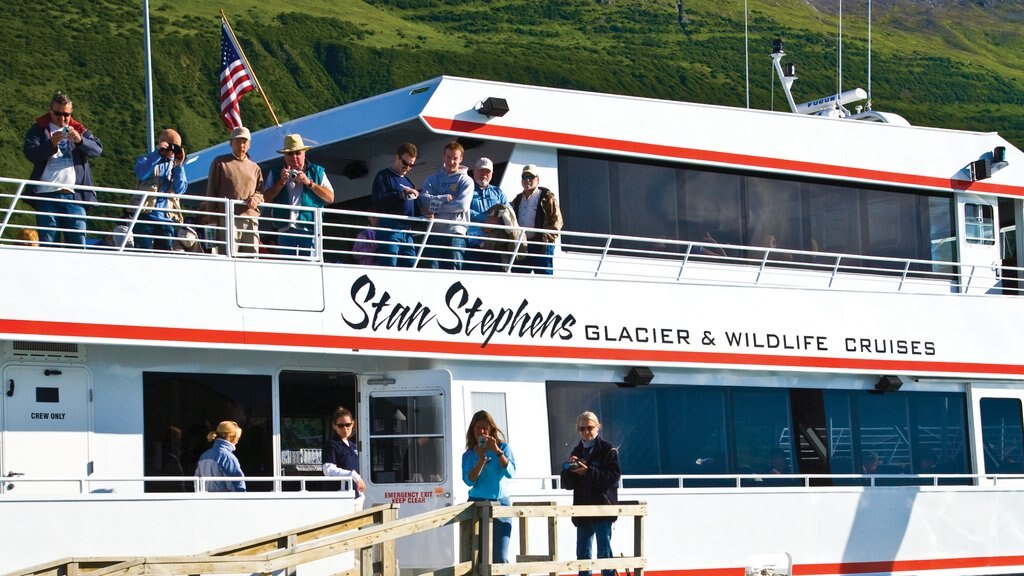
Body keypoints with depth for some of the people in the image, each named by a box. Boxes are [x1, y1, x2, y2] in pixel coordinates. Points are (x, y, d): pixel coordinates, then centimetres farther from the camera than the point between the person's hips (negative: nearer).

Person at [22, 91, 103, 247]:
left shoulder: (79, 130, 17)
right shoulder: (39, 129, 10)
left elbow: (97, 150, 3)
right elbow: (30, 153, -5)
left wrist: (80, 140, -16)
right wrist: (51, 144, -21)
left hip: (74, 195, 2)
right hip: (47, 195, -2)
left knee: (78, 243, -3)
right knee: (47, 244, -3)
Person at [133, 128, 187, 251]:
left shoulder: (176, 164, 18)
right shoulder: (146, 160, 11)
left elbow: (180, 190, 2)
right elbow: (142, 174, -14)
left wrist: (179, 166, -7)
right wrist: (158, 153, -15)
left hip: (167, 219, 3)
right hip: (146, 216, -3)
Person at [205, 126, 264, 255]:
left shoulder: (255, 168, 22)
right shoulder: (220, 162, 10)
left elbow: (261, 192, 20)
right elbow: (211, 191, 6)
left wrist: (256, 198, -6)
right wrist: (213, 219, -2)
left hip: (251, 219, 4)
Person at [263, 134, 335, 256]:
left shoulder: (317, 172, 13)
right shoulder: (275, 173, 16)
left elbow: (330, 198, 4)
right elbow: (266, 199, 7)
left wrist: (309, 183, -5)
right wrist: (281, 182, -4)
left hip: (310, 229, -1)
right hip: (285, 229, 1)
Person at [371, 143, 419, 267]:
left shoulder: (408, 182, 26)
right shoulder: (383, 176, 3)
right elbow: (378, 201, -12)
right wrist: (401, 194, -17)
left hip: (407, 232, 8)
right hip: (390, 229, -8)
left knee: (410, 265, 2)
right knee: (389, 265, -13)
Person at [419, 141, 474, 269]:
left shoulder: (466, 181, 8)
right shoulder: (432, 179, 16)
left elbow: (462, 204, -9)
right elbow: (424, 199, -1)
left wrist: (435, 207, -8)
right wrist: (445, 198, -12)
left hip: (455, 232, -2)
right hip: (434, 232, 2)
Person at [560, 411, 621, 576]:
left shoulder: (608, 450, -2)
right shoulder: (577, 452, 13)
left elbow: (613, 477, -13)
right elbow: (567, 484, 10)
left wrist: (588, 472, -20)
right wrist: (570, 469, -9)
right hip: (582, 509, 6)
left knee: (604, 551, -7)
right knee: (582, 553, 9)